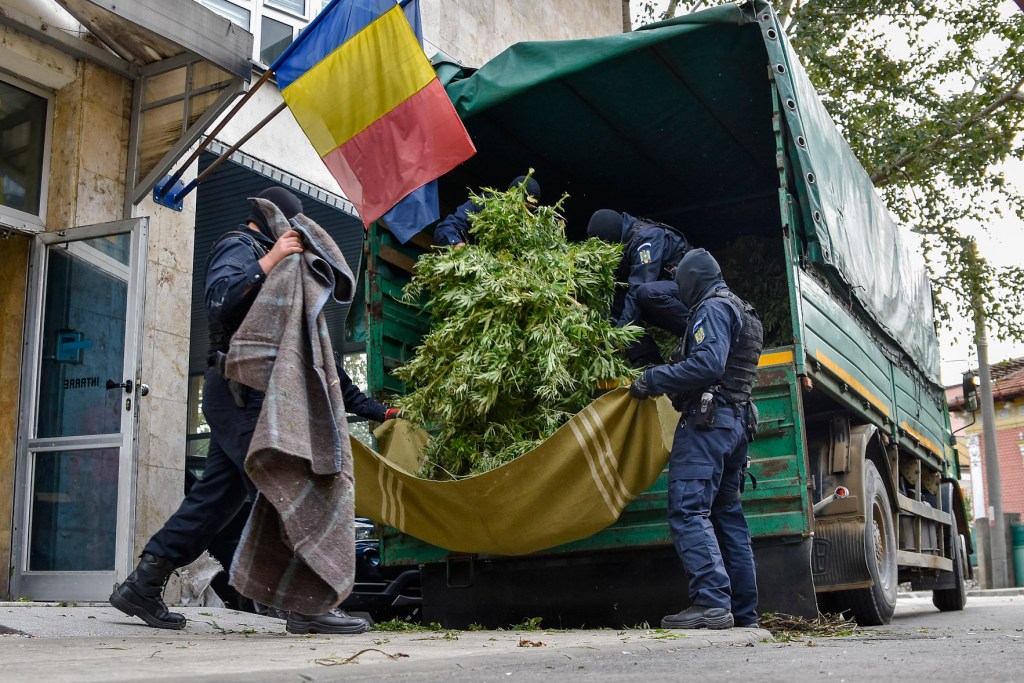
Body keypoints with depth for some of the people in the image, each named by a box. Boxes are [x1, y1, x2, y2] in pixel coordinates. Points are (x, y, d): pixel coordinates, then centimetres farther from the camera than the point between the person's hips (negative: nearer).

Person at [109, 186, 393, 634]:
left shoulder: (258, 254, 29)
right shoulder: (239, 246, -2)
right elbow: (218, 300, -20)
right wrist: (267, 262, -24)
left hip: (240, 395, 10)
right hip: (239, 390, -10)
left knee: (217, 495, 8)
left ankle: (142, 586, 12)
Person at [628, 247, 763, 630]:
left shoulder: (712, 309, -6)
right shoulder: (741, 312, 25)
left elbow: (708, 363, -21)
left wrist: (653, 380, -15)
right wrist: (663, 381, 27)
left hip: (707, 418, -10)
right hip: (736, 422, 10)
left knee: (688, 510, -14)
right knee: (727, 515, 11)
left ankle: (712, 602, -23)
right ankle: (743, 612, 12)